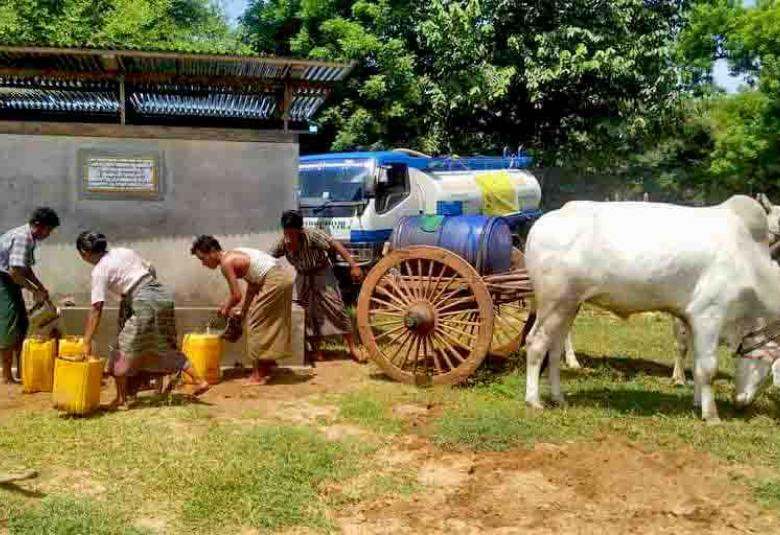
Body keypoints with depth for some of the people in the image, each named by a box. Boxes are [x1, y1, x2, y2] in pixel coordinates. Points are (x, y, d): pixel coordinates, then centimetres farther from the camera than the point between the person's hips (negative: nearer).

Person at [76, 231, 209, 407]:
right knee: (167, 346, 21)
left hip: (145, 303, -7)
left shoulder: (100, 270, -4)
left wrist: (87, 343, -8)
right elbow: (151, 270, 21)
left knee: (124, 350, 8)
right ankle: (199, 380, 19)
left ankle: (121, 398, 18)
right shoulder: (123, 251, 14)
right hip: (163, 294, 7)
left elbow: (96, 309, -9)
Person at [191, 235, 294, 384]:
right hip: (282, 277, 10)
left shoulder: (226, 263, -10)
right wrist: (243, 310, 21)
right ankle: (265, 368, 26)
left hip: (275, 281, -10)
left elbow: (236, 295, -10)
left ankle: (258, 375, 5)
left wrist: (226, 309, 9)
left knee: (257, 324, -1)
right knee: (267, 324, 18)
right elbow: (252, 285, 20)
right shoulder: (233, 256, 17)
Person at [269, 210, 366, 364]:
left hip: (322, 274, -4)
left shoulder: (312, 235, -28)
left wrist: (353, 265, -38)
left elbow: (335, 245, -32)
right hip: (303, 278, 5)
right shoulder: (284, 243, -13)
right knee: (308, 314, 5)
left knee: (337, 309, -10)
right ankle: (316, 350, 17)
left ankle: (353, 348, -3)